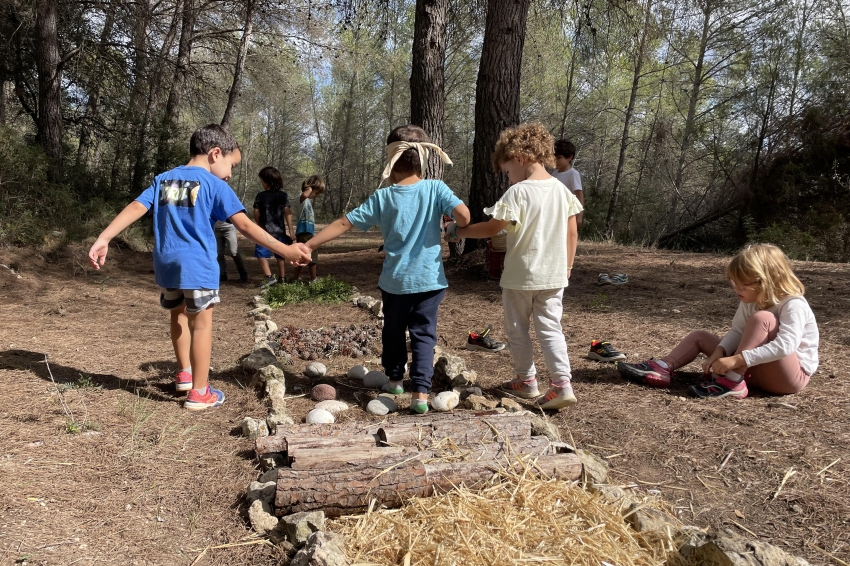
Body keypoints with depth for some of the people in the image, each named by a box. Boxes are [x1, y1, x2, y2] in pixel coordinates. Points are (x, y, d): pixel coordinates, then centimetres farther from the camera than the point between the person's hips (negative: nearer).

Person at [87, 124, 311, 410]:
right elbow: (245, 225, -13)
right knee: (201, 323, 3)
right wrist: (284, 250, -14)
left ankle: (186, 373, 38)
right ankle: (199, 392, 9)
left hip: (166, 262, 6)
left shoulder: (163, 179, 13)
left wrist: (103, 239, 1)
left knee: (179, 315, 24)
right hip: (197, 264, -6)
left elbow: (135, 208, 3)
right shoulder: (214, 184, -5)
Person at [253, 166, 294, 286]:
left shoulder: (260, 196, -6)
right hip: (280, 231, 3)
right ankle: (282, 278, 18)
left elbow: (256, 214, -2)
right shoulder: (283, 195, -1)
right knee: (280, 255, 13)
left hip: (265, 231, -3)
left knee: (261, 254, 3)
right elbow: (288, 213, -5)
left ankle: (269, 277, -11)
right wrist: (291, 231, -2)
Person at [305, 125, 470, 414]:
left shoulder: (382, 197, -5)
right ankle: (420, 392, -6)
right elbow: (463, 215, -20)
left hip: (395, 280, 1)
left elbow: (343, 224, -4)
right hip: (430, 278, -1)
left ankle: (395, 379, 36)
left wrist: (308, 245, 2)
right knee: (424, 334, 4)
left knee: (393, 331, 21)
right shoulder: (436, 188, -7)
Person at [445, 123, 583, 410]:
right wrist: (566, 267, 15)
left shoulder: (518, 192, -15)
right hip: (554, 275, 5)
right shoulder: (562, 189, 3)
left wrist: (457, 231, 0)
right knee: (550, 328, 9)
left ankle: (527, 380, 23)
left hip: (521, 276, -5)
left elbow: (491, 228, -13)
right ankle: (562, 383, -1)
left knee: (517, 329, 12)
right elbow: (572, 233, 6)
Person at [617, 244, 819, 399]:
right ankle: (662, 368, -15)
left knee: (761, 318, -32)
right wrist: (719, 352, -23)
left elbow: (785, 346, -36)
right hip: (757, 369, 8)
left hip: (792, 376, -8)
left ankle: (732, 382, -30)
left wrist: (736, 360, -39)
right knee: (700, 336, 6)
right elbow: (737, 332, -2)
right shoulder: (750, 301, 2)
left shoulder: (793, 305, -23)